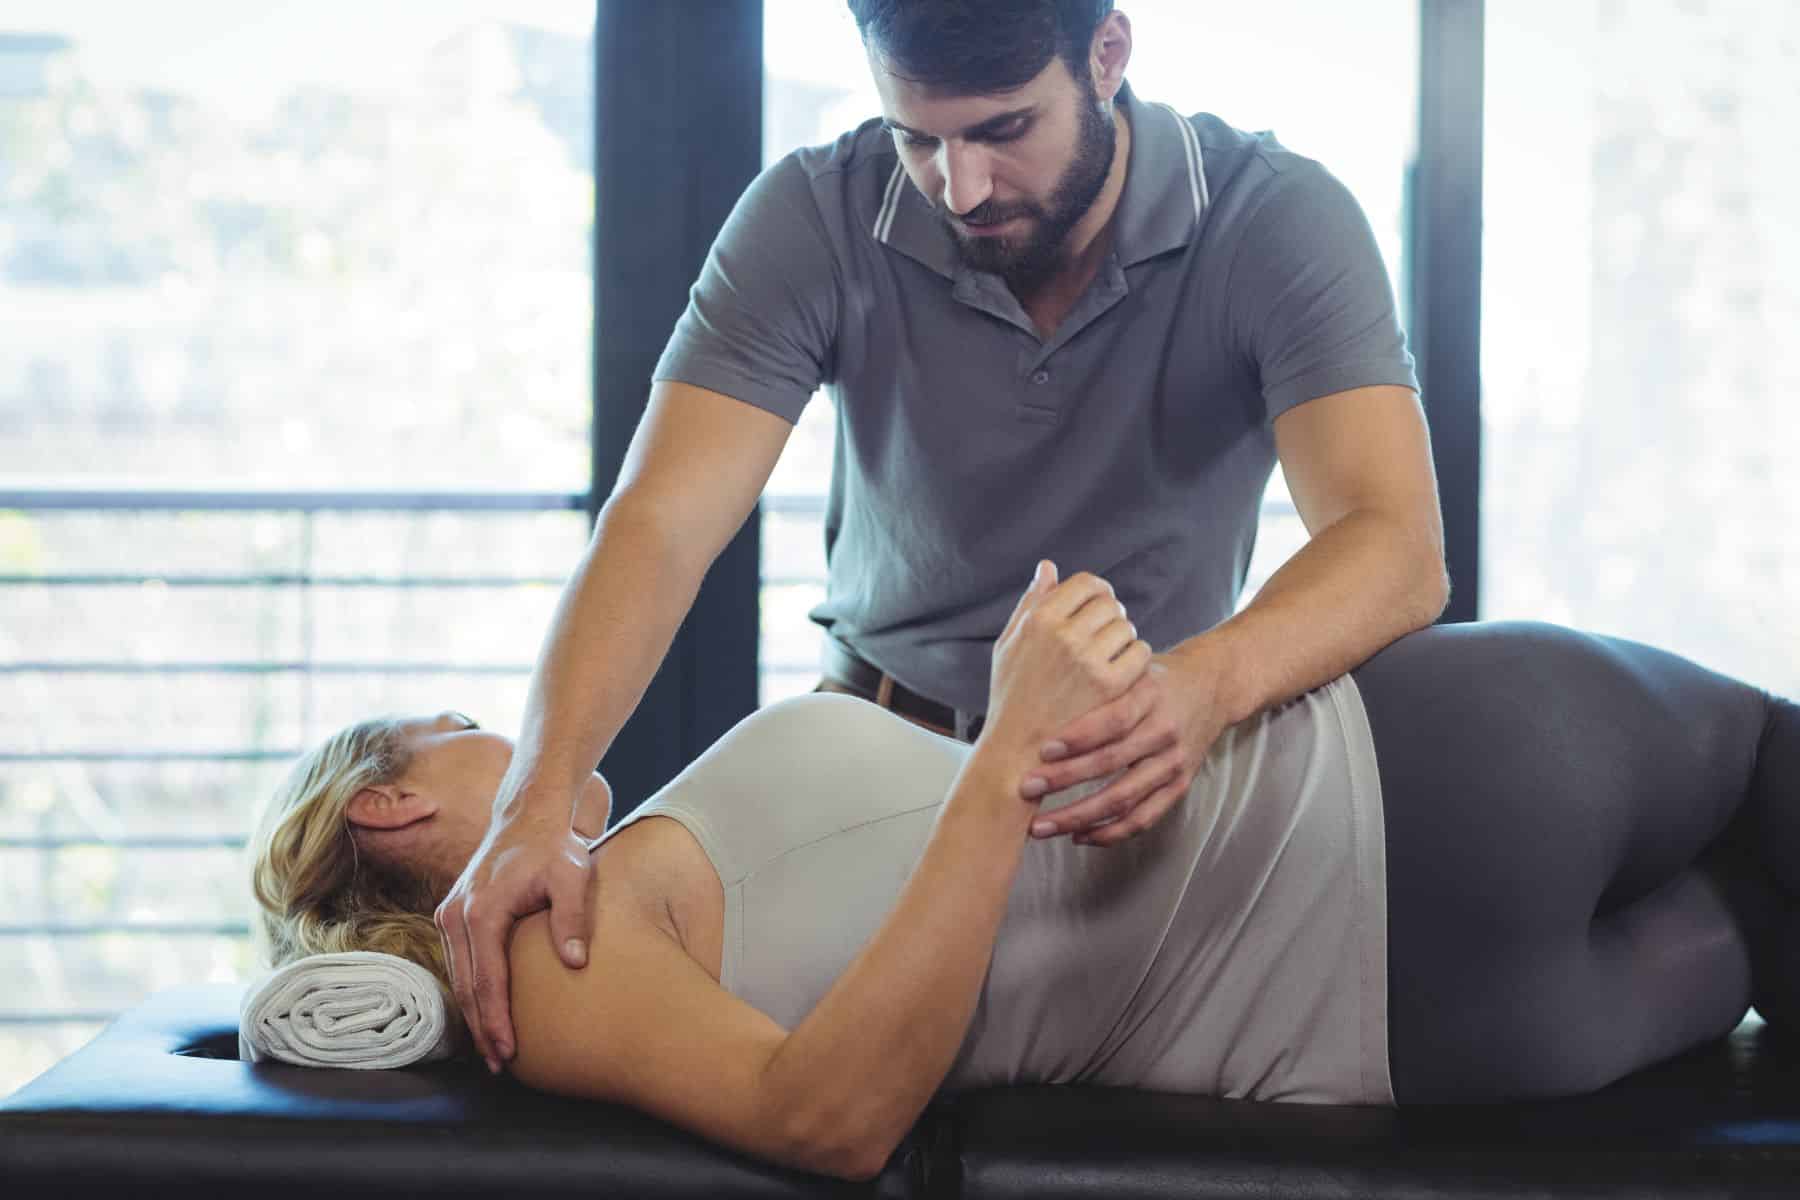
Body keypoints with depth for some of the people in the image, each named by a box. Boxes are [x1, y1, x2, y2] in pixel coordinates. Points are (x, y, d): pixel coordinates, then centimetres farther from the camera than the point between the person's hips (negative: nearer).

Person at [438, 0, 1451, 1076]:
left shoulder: (1281, 221, -18)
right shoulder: (816, 219, -15)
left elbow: (1398, 546, -31)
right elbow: (660, 525, -23)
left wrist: (1209, 682, -53)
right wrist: (536, 804, -40)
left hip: (1146, 748, -1)